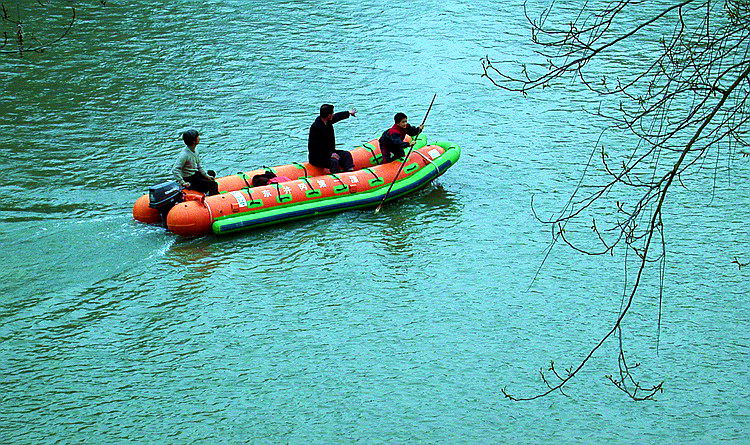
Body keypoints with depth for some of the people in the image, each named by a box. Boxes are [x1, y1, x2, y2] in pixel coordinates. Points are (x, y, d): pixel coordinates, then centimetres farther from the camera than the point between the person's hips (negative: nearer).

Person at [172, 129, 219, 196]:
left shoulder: (195, 149, 0)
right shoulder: (184, 155, -28)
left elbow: (199, 165, 12)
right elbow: (175, 170, -31)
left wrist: (206, 175, 7)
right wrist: (183, 183, -32)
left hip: (195, 174, 10)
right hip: (189, 180, -10)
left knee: (211, 173, 28)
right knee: (213, 185, -14)